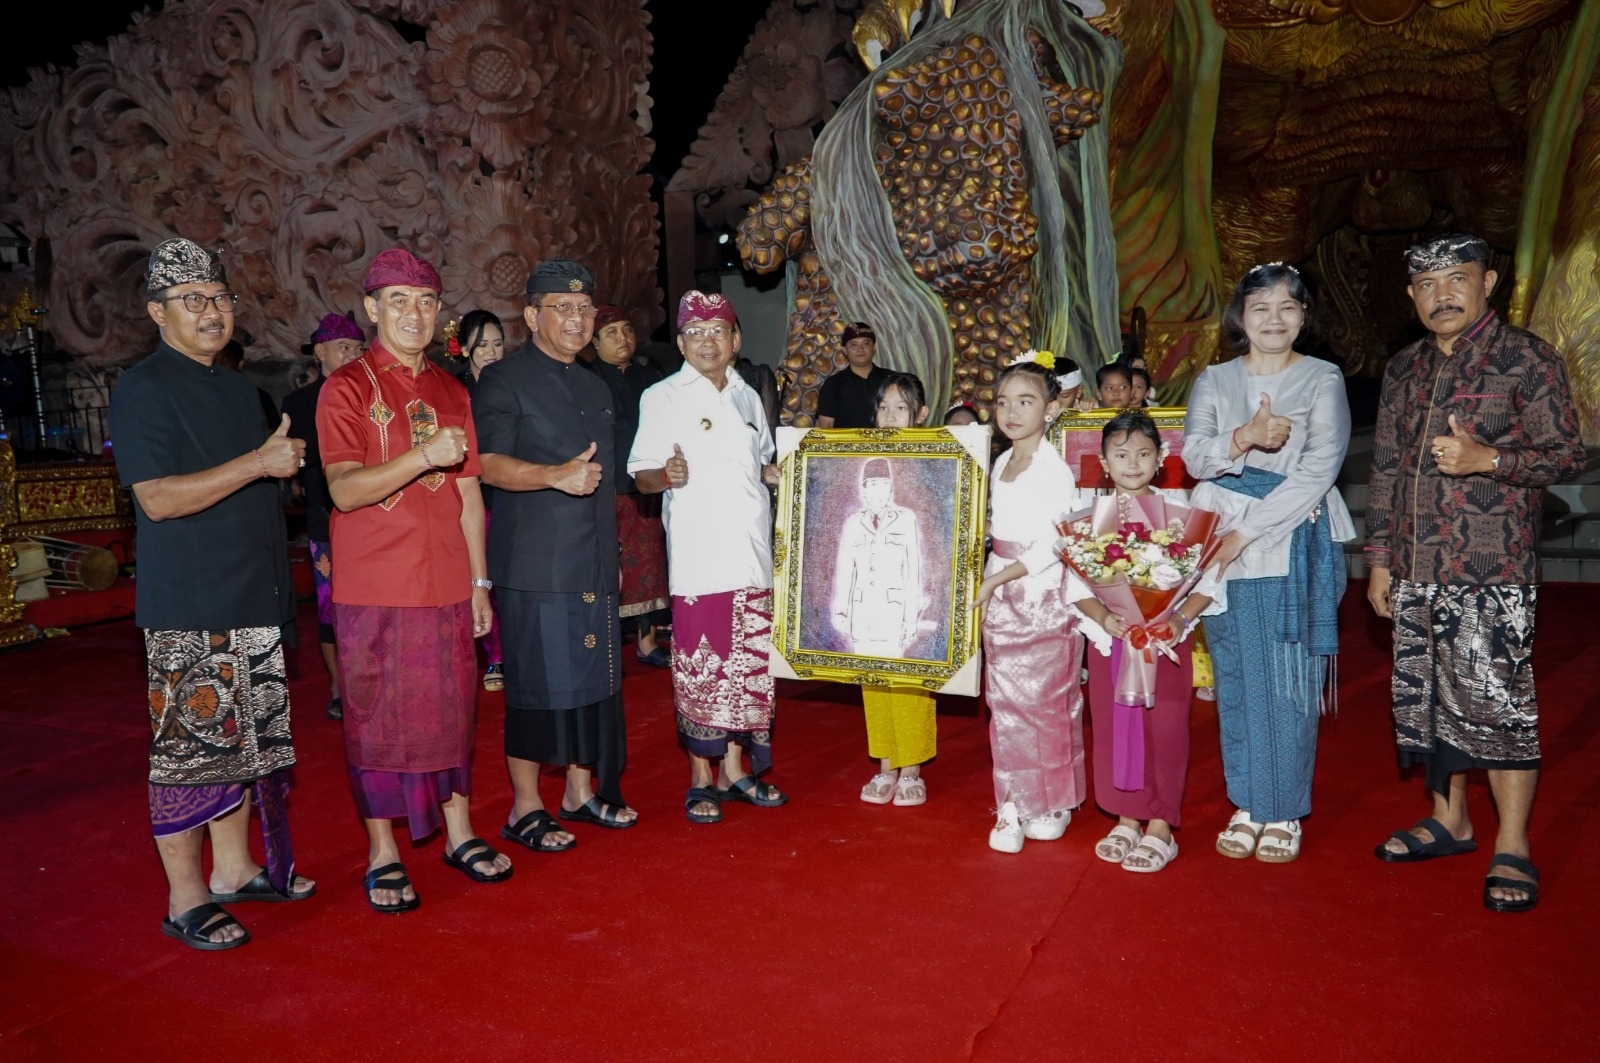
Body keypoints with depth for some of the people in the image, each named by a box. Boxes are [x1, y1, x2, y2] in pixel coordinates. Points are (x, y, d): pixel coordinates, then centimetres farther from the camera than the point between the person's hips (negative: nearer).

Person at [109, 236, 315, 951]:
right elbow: (158, 498, -20)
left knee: (243, 742, 15)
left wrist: (288, 461, 12)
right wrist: (258, 463, -22)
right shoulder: (143, 390, -9)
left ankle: (233, 868, 29)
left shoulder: (236, 388, 17)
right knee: (190, 749, -1)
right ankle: (185, 900, 11)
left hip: (254, 599, 8)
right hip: (188, 608, -8)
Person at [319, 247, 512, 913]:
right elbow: (344, 490, -15)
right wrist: (423, 456, -29)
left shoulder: (451, 391, 12)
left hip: (446, 585, 4)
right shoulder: (346, 387, -4)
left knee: (453, 711, 11)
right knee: (377, 720, 4)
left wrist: (480, 580, 12)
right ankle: (382, 855, 17)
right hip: (374, 589, -4)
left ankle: (459, 834, 25)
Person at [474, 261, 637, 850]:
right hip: (535, 563, -7)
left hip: (593, 563, 7)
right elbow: (489, 464, -14)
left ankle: (581, 792, 25)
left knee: (592, 679, 11)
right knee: (536, 684, -2)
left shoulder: (596, 389, 20)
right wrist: (555, 475, -29)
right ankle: (525, 809, 12)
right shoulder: (504, 381, -3)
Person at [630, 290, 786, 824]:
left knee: (747, 664, 10)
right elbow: (641, 476, -6)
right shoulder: (662, 397, -1)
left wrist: (778, 474, 5)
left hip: (752, 557, 5)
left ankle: (734, 769, 24)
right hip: (699, 556, -5)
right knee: (699, 665, -1)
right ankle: (701, 778, 13)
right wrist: (666, 475, -26)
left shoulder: (748, 397, 15)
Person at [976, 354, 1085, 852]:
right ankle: (1015, 805, 16)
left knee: (1046, 702, 2)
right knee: (1005, 704, 8)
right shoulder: (1001, 464, 10)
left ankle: (1052, 803, 18)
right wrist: (989, 585, 9)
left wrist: (996, 580, -15)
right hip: (1000, 599, 7)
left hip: (1044, 597, -7)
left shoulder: (1054, 469, -12)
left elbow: (1052, 547, -16)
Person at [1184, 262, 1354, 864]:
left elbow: (1319, 469, -9)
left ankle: (1284, 811, 13)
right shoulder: (1214, 381, 11)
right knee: (1236, 676, 5)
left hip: (1293, 542, -2)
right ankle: (1247, 805, 16)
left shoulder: (1323, 379, 2)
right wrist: (1245, 437, -23)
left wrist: (1248, 531, -15)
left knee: (1288, 678, 0)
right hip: (1221, 541, 2)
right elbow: (1194, 456, -3)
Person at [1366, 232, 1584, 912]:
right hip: (1416, 573, 6)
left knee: (1496, 700, -4)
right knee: (1427, 697, 12)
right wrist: (1380, 559, 13)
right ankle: (1448, 821, 28)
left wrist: (1488, 459, -22)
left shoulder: (1527, 359, -3)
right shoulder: (1403, 370, 13)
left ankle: (1511, 850, 10)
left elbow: (1567, 456, -4)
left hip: (1493, 571, -5)